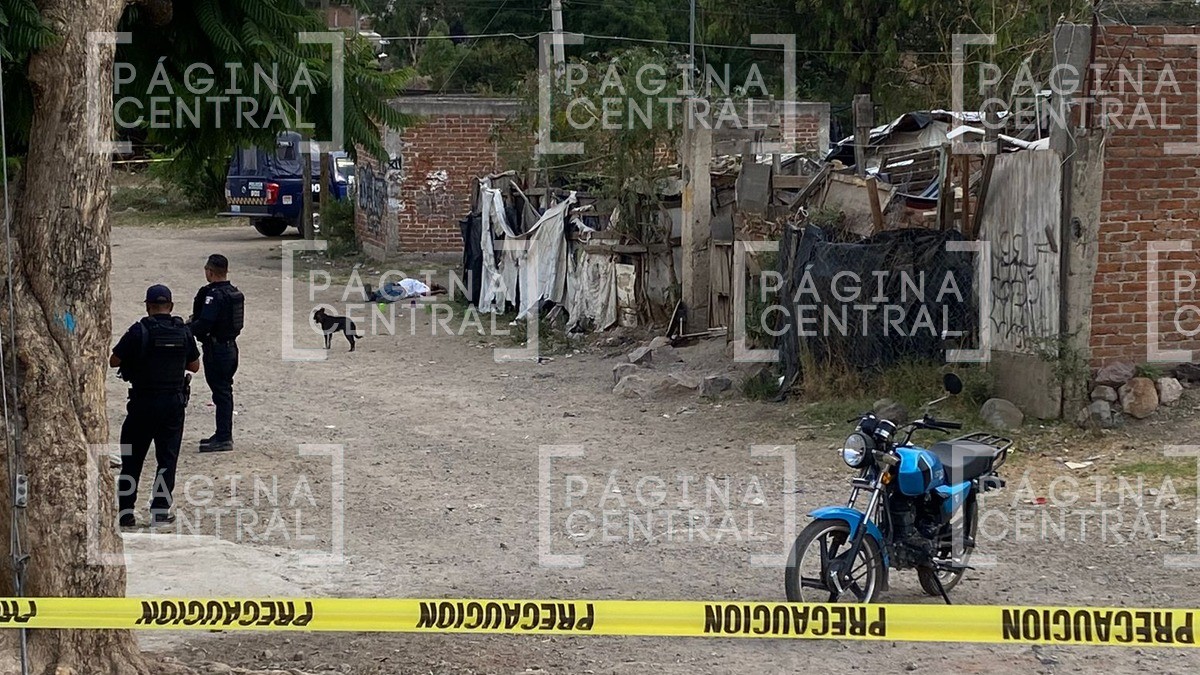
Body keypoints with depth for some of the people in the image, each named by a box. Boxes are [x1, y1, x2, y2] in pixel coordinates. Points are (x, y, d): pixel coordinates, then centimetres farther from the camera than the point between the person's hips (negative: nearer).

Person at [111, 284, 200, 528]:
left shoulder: (139, 331, -11)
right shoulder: (184, 331, 0)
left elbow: (113, 361, -6)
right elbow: (195, 366, 10)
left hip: (143, 403, -2)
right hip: (174, 403, 2)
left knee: (132, 459, 8)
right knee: (167, 459, 10)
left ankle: (125, 512, 8)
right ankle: (160, 512, 8)